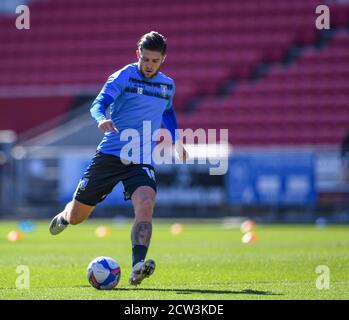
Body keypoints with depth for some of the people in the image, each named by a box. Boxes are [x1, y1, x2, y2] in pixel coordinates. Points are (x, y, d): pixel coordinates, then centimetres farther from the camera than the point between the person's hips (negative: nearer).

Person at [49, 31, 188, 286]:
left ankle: (137, 268, -35)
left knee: (145, 205, -28)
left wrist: (177, 141, 19)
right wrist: (103, 119, -42)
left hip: (142, 161, 2)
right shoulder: (124, 77, -6)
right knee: (77, 216, 8)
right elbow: (99, 103, -20)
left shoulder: (168, 85, 10)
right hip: (110, 155, -2)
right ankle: (65, 216, 46)